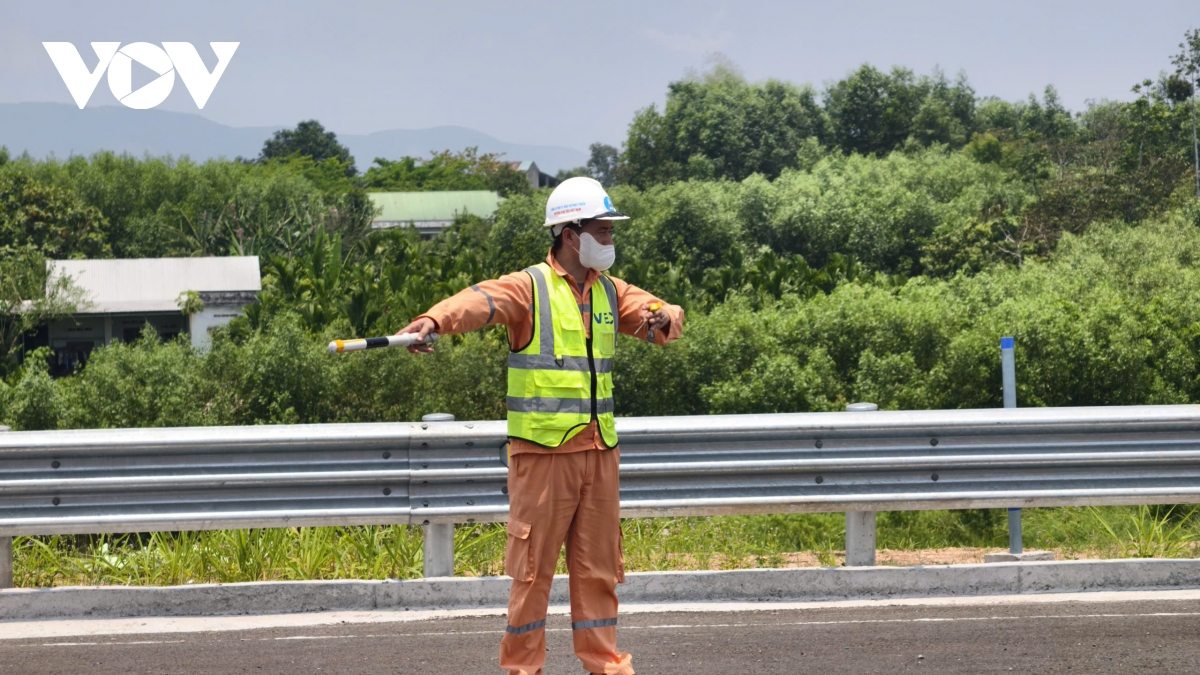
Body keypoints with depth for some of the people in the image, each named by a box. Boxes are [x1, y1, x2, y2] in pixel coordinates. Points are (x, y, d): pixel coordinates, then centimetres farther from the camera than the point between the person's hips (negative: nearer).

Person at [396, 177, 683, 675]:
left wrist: (663, 316, -14)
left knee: (598, 564, 11)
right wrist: (435, 320, -44)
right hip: (542, 449, -6)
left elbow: (652, 313, 12)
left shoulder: (610, 292, 15)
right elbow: (481, 301, -23)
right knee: (533, 563, -2)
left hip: (599, 448, 6)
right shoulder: (529, 288, -6)